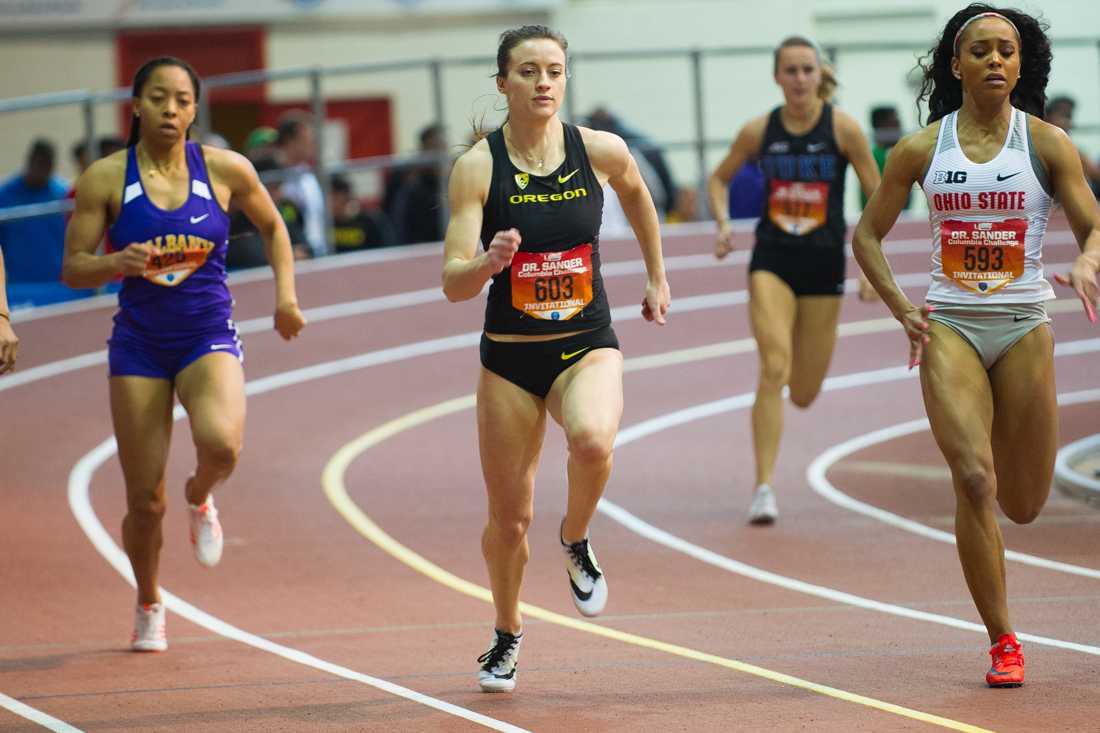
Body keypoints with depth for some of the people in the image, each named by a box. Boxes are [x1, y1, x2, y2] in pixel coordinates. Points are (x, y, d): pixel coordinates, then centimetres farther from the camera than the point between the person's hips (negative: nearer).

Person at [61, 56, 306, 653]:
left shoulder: (225, 169, -3)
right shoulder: (105, 178, -5)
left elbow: (272, 227, 15)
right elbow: (73, 268, -2)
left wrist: (285, 295, 5)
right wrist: (118, 263, -22)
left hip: (209, 336, 0)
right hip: (138, 344, 0)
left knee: (220, 444, -32)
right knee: (144, 502, 1)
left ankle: (200, 497, 6)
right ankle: (149, 607, 29)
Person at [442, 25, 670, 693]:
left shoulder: (601, 152, -7)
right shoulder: (478, 167, -12)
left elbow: (636, 194, 18)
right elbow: (452, 285, -15)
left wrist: (658, 279, 24)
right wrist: (488, 263, -36)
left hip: (587, 346, 0)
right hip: (509, 357, 0)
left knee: (593, 440, -33)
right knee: (509, 517, 6)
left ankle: (576, 542, 0)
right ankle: (508, 634, 35)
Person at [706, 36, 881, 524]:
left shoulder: (842, 128, -7)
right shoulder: (758, 132, -2)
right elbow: (719, 178, 15)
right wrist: (723, 224, -4)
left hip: (824, 264, 0)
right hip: (772, 261, 0)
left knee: (803, 393, 8)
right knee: (773, 370, -20)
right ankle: (764, 488, -18)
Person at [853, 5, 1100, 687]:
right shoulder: (921, 149, 2)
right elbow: (869, 234, 10)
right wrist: (902, 308, -3)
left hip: (1024, 324, 1)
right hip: (950, 325, 0)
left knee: (1022, 504, 7)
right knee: (974, 480, -17)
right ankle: (1003, 643, -9)